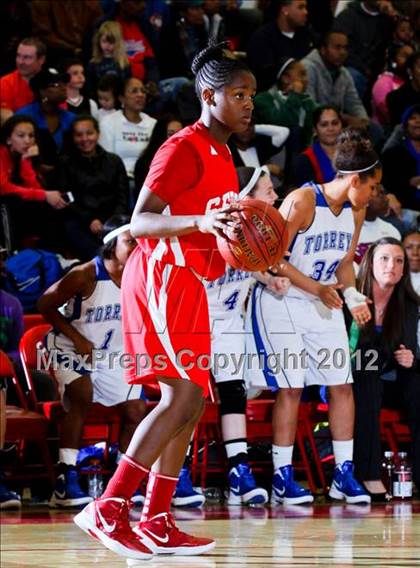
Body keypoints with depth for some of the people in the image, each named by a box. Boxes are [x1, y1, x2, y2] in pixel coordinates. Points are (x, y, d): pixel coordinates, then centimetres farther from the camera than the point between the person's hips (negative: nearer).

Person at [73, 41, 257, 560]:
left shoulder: (222, 156, 19)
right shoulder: (184, 148, -11)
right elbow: (139, 222, -21)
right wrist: (200, 222, -37)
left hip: (186, 282, 10)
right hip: (162, 278, -10)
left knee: (190, 400, 7)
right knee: (183, 396, -18)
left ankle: (156, 523, 9)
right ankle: (107, 511, -18)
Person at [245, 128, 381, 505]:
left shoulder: (356, 210, 1)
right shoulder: (303, 201, -21)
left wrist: (352, 295, -7)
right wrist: (318, 289, -26)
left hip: (324, 304, 7)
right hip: (281, 301, -7)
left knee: (342, 385, 3)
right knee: (290, 387, -8)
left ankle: (344, 475, 9)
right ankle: (283, 478, -1)